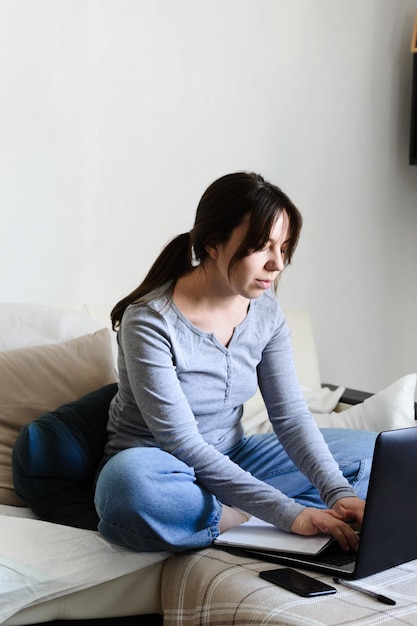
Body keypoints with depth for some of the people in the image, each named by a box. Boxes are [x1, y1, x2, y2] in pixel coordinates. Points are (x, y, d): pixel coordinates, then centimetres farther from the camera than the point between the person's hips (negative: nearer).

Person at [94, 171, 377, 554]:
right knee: (130, 483, -42)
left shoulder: (266, 310, -4)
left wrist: (339, 493, -21)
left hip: (230, 464, 7)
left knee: (369, 451, 0)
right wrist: (289, 514, -31)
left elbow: (291, 414, -4)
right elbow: (183, 445, -26)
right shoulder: (149, 321, -23)